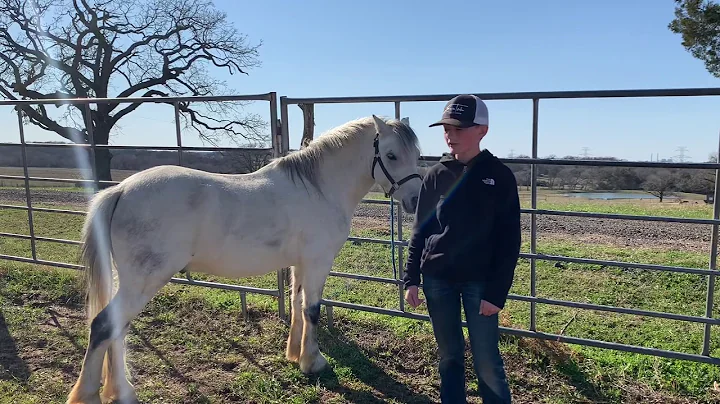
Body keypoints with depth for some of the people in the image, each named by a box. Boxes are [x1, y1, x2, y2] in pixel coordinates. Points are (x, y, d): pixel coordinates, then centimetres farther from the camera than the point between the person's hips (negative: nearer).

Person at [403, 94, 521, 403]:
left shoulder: (499, 175, -6)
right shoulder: (436, 175, 2)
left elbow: (509, 241, -6)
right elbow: (420, 231, 7)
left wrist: (497, 292, -11)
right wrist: (410, 279, 3)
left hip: (479, 281, -3)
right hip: (437, 279, 3)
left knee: (486, 359, 4)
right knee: (449, 355, 14)